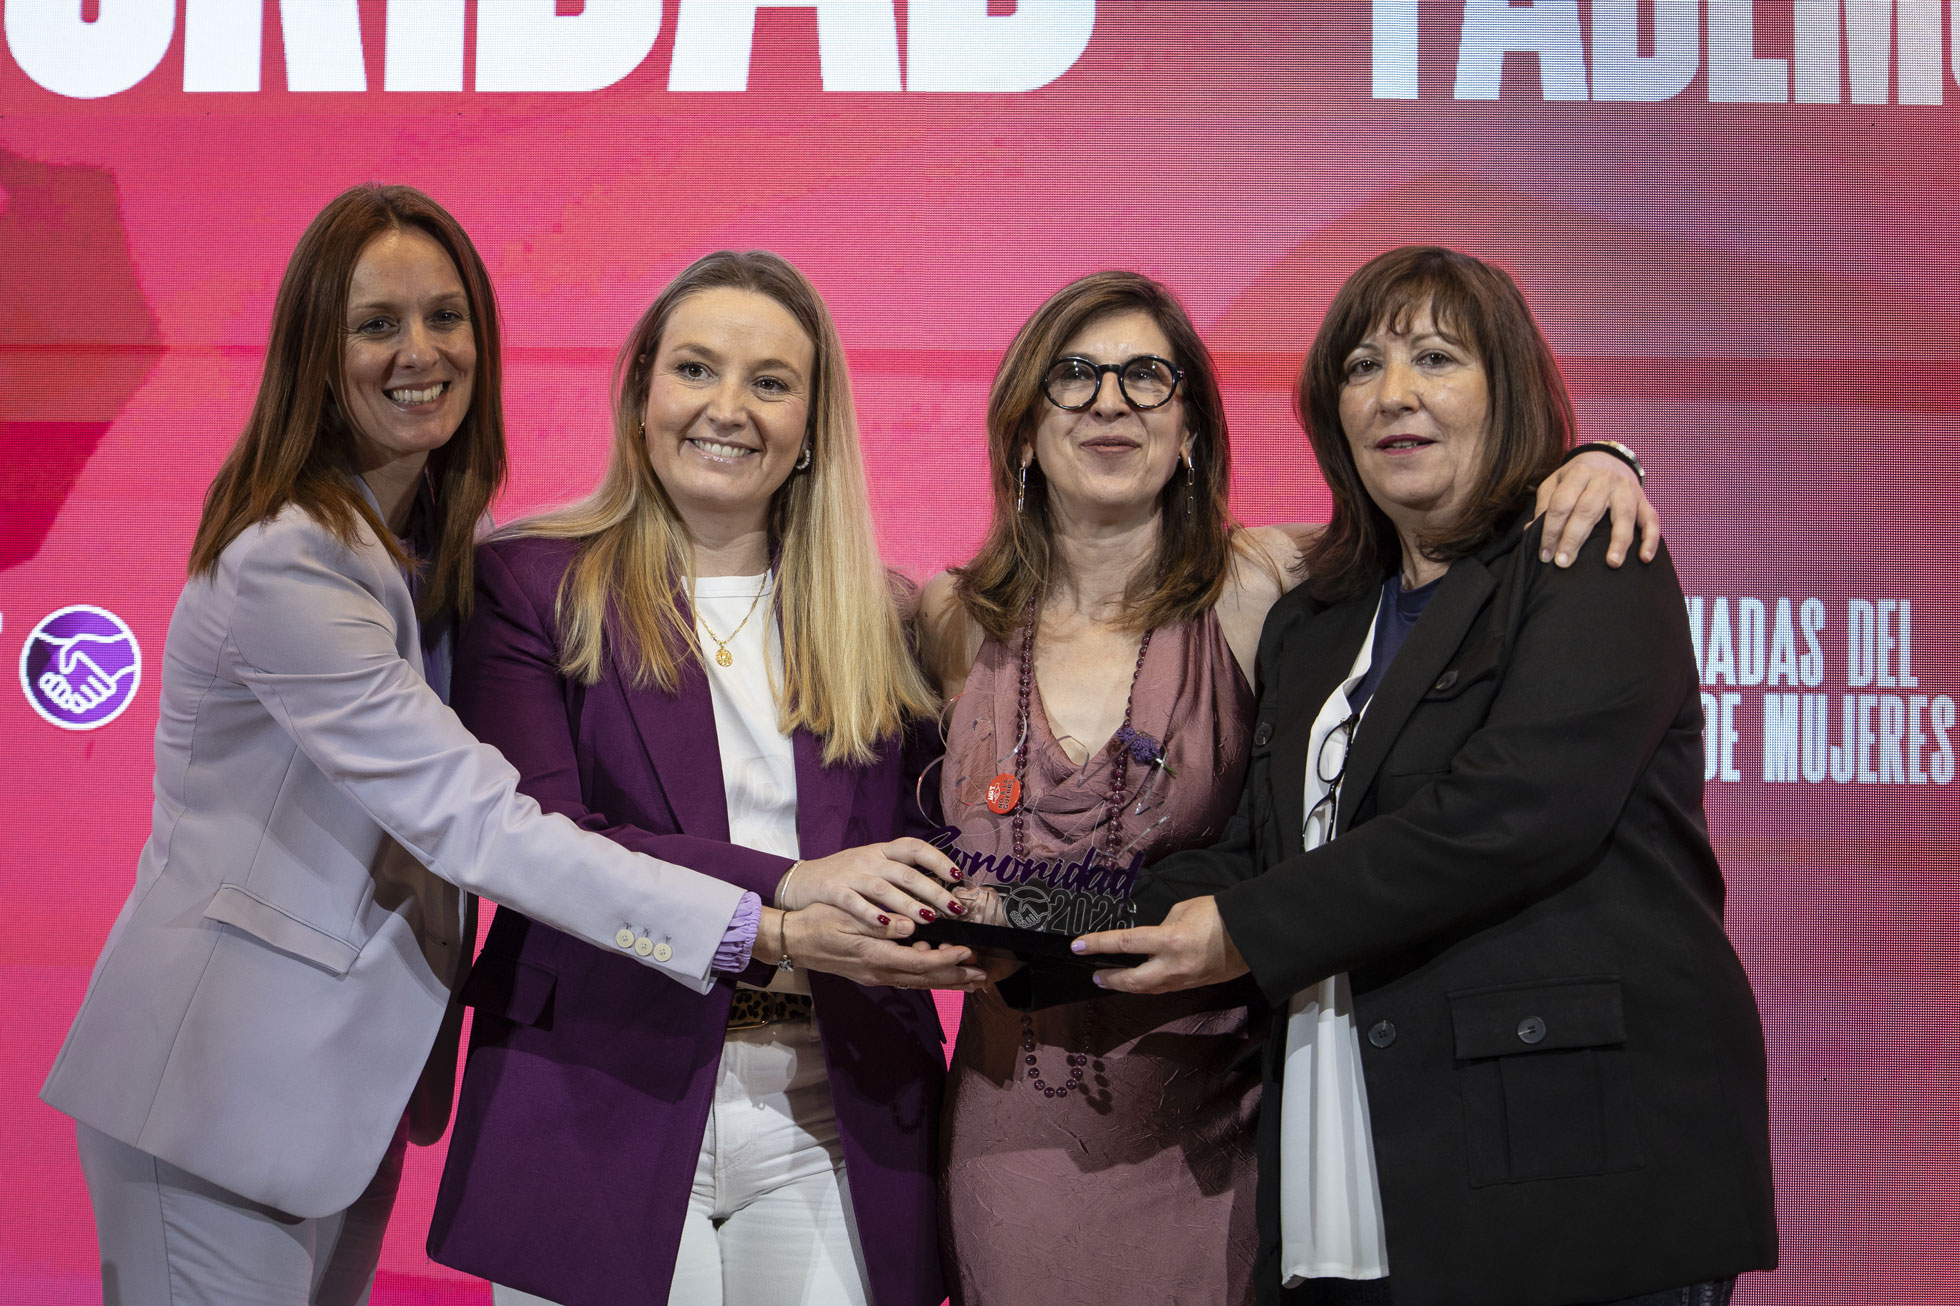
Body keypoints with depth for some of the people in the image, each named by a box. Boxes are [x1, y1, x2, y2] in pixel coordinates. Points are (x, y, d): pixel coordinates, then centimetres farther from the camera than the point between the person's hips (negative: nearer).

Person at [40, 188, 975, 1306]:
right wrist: (766, 932, -32)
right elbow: (468, 816, -28)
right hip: (225, 1078, -8)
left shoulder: (446, 535, 6)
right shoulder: (283, 563, -22)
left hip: (358, 1068, 8)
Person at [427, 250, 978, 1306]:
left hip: (827, 1129, 3)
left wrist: (952, 910, -10)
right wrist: (779, 885, -21)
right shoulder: (529, 584, 1)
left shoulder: (877, 621, 12)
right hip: (602, 1111, -2)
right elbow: (532, 834, -11)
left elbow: (911, 852, 13)